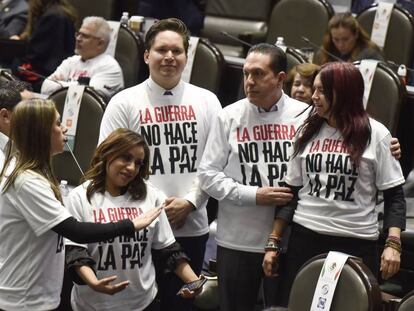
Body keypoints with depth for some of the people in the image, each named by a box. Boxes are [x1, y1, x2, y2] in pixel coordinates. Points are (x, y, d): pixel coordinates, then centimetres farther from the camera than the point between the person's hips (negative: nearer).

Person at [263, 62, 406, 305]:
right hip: (305, 239, 3)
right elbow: (291, 192, 13)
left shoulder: (375, 134, -1)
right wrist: (273, 242, 9)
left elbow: (394, 195, -2)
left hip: (357, 243, -3)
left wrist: (393, 244, -14)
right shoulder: (308, 132, 10)